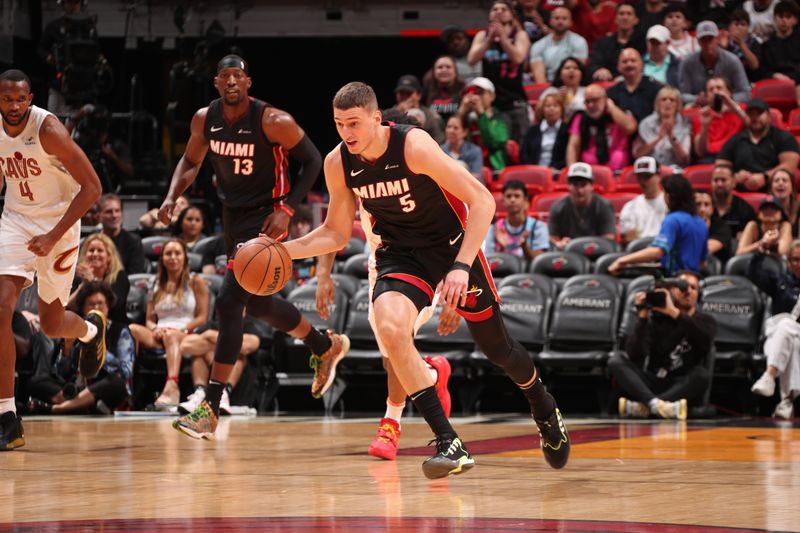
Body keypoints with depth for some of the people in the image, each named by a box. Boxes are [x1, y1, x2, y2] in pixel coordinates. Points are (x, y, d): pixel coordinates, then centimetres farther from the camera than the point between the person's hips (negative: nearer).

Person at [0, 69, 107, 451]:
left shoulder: (48, 130, -22)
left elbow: (92, 187, -20)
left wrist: (54, 235, -24)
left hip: (58, 222, -4)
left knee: (51, 325, 8)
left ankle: (91, 329, 50)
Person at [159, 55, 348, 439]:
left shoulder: (273, 121, -20)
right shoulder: (205, 119, -3)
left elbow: (311, 161, -10)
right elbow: (191, 161, 14)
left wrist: (287, 210, -19)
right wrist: (172, 197, -5)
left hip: (265, 216, -7)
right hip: (233, 215, 7)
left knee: (230, 301, -17)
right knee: (257, 304, 16)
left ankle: (210, 409, -14)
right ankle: (326, 346, 43)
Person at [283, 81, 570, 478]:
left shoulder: (414, 145, -26)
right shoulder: (338, 164, -10)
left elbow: (482, 201, -25)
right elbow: (336, 233, 5)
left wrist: (462, 266, -33)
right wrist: (283, 250, -11)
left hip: (452, 244, -3)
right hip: (400, 255, 3)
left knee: (497, 348, 9)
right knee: (390, 327, -28)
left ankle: (544, 410, 45)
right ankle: (448, 444, -24)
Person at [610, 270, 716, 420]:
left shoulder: (705, 321, 4)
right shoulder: (656, 318, 3)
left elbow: (706, 341, -23)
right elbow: (634, 356, -12)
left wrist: (674, 312, -28)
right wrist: (643, 317, -20)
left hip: (683, 387, -1)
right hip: (651, 385, 1)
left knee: (702, 374, -32)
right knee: (616, 360, -20)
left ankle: (640, 406, -39)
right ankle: (656, 404, -45)